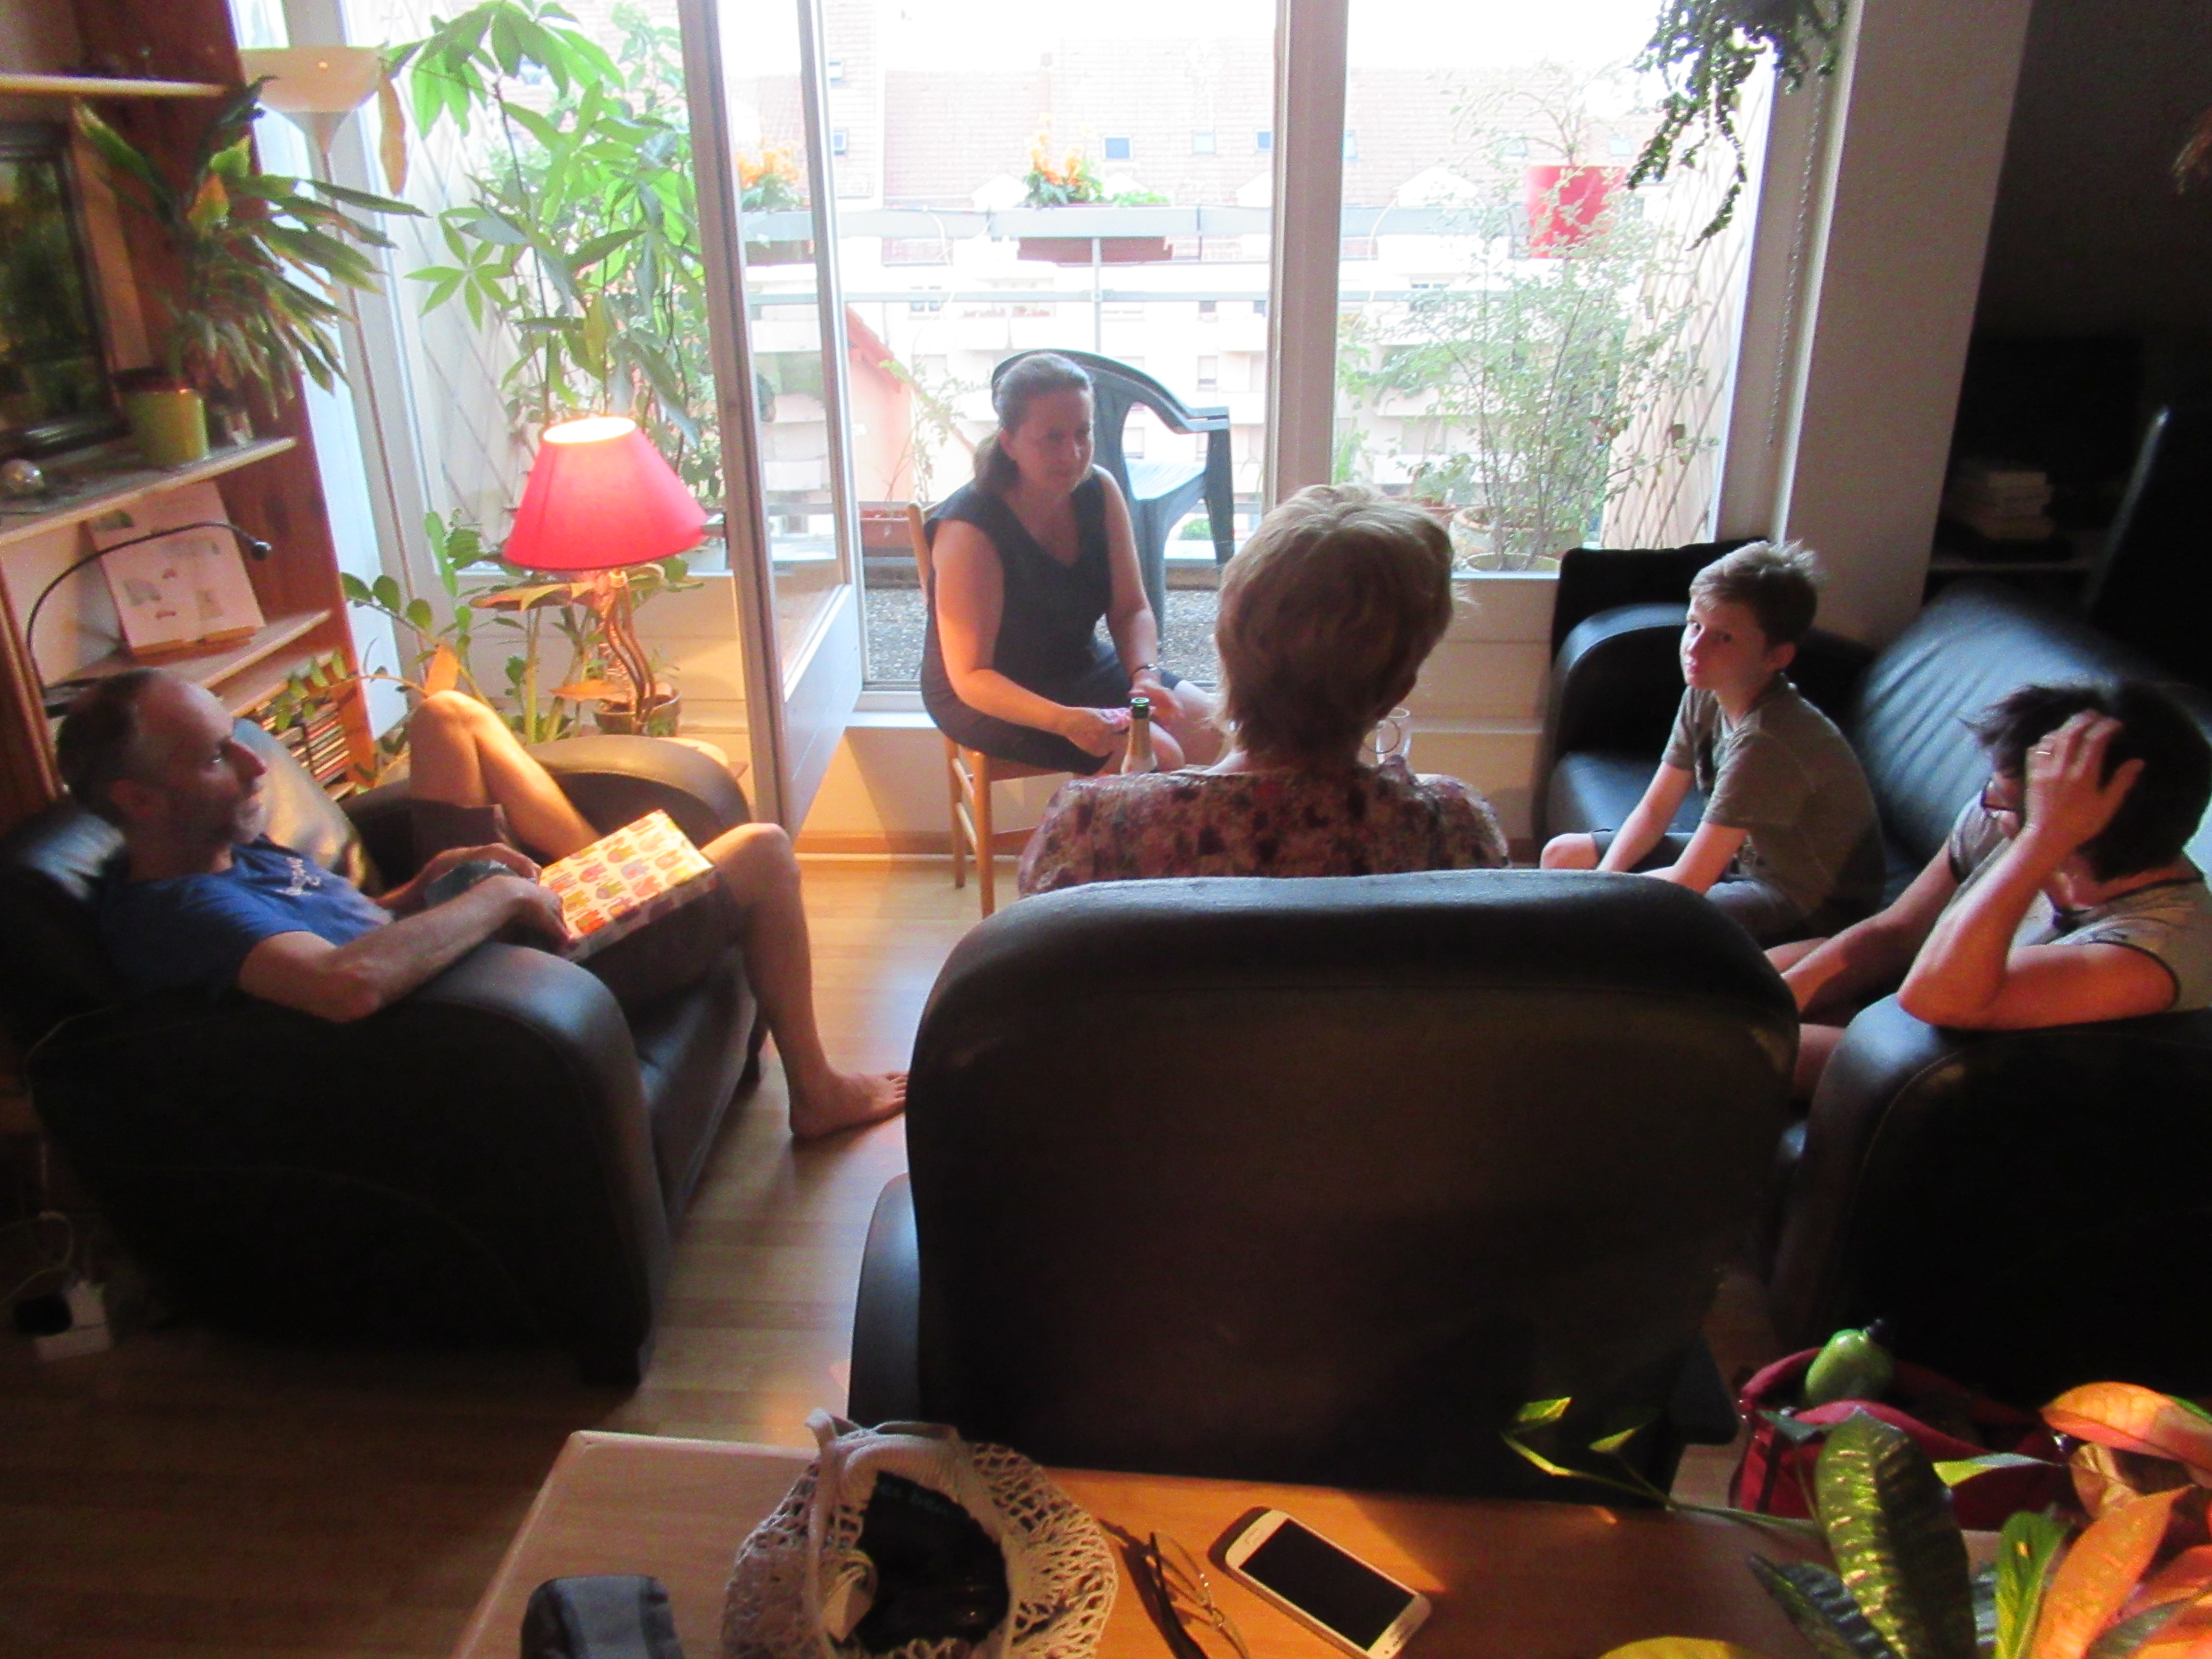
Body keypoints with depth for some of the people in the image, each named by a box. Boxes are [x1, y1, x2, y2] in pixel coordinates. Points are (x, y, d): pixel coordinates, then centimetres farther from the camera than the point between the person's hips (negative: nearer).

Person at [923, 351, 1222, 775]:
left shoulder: (1099, 491, -7)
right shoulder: (970, 531, -26)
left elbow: (1132, 611, -2)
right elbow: (970, 676, -25)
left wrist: (1146, 676, -24)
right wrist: (1065, 720, -39)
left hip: (1084, 666, 7)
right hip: (987, 700, -7)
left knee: (1216, 732, -7)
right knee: (1156, 755, -23)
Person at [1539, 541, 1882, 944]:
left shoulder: (1763, 741, -32)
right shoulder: (1703, 697, -7)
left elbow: (1687, 882, -30)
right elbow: (1654, 811, 1)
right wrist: (1602, 880, -15)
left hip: (1812, 902, -9)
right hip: (1747, 856, 9)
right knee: (1562, 855, 5)